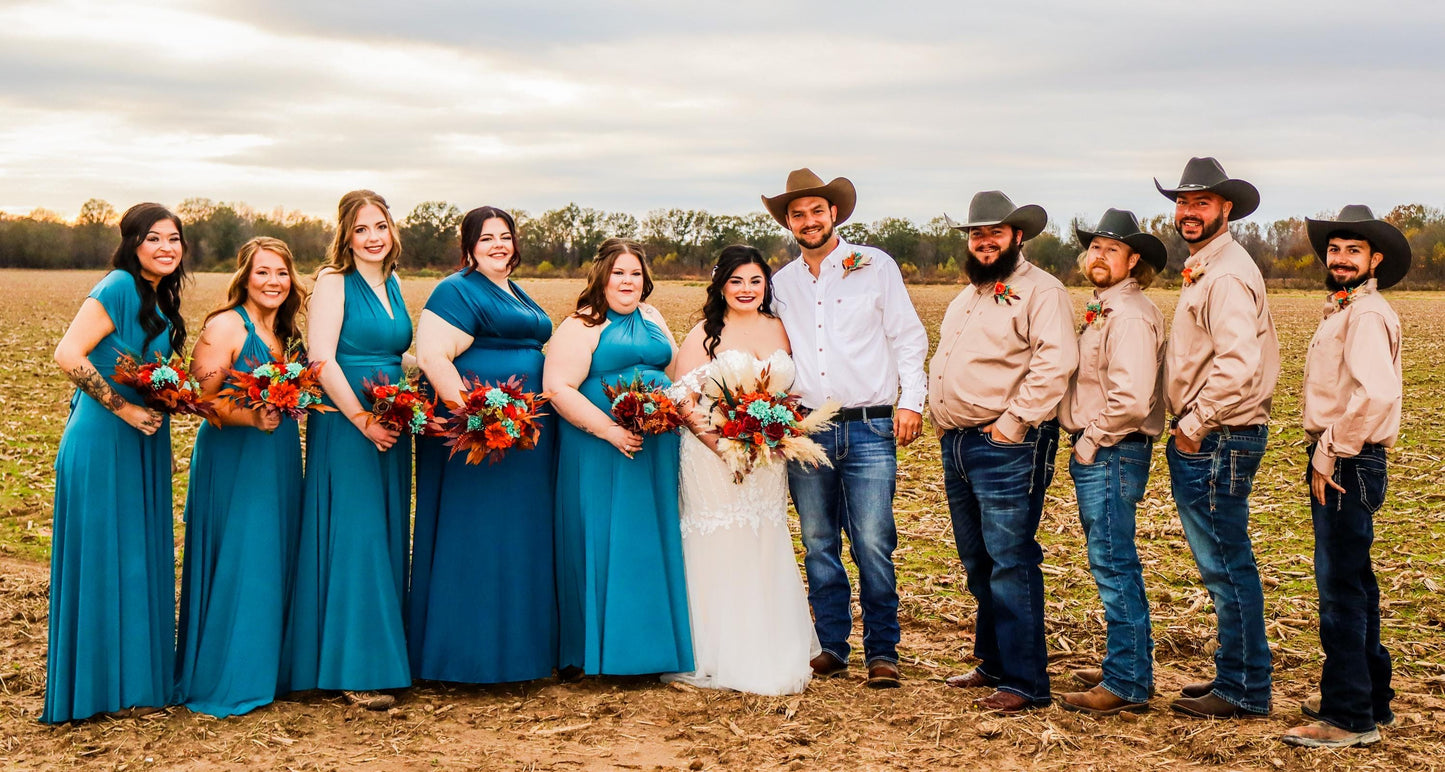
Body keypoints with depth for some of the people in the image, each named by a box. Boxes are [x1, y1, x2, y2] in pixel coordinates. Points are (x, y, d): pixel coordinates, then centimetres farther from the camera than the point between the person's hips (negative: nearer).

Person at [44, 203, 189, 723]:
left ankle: (139, 674, 24)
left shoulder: (160, 298, 12)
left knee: (142, 556, 13)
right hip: (103, 443, -9)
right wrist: (124, 408, -20)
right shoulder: (119, 286, -14)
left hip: (142, 442, 9)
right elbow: (68, 355, -23)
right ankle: (110, 686, 9)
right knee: (106, 557, -1)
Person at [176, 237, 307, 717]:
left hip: (279, 458, 8)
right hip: (232, 458, -8)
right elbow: (202, 398, -15)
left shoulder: (283, 332, 14)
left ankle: (266, 669, 22)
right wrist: (251, 417, -27)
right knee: (235, 564, -6)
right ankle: (223, 682, 4)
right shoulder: (225, 326, -9)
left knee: (274, 560, 11)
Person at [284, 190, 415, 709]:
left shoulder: (393, 283, 13)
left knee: (388, 539, 11)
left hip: (391, 427, 7)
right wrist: (363, 420, -16)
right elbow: (321, 359, -15)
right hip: (345, 427, -7)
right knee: (353, 539, -5)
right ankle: (356, 671, 1)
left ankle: (386, 654, 21)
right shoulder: (333, 281, -7)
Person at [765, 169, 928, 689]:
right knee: (819, 545, 7)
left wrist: (910, 401, -6)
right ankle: (831, 647, 17)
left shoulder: (874, 266, 4)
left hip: (869, 429, -3)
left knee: (873, 545, -7)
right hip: (805, 430, 4)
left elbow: (908, 337, 4)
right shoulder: (783, 283, 13)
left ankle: (882, 652, 3)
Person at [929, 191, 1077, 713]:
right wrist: (941, 419, 13)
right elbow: (943, 366, 28)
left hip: (1007, 449, -9)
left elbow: (1055, 365, -19)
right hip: (957, 445, 9)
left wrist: (1012, 424, -19)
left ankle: (1024, 681, -3)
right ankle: (993, 663, 26)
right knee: (978, 566, 15)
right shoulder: (966, 298, 21)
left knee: (1011, 564, -8)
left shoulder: (1040, 291, -7)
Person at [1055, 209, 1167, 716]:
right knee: (1113, 565, 16)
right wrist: (1084, 442, 13)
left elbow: (1132, 398, -25)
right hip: (1095, 452, 10)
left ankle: (1127, 685, -1)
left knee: (1114, 566, -7)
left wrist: (1090, 441, -15)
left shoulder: (1130, 314, -16)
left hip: (1112, 454, -10)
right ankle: (1128, 667, 27)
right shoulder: (1101, 308, 16)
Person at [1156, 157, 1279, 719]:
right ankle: (1233, 677, 24)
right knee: (1224, 566, 15)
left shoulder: (1226, 274, -15)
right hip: (1203, 440, 10)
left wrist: (1194, 425, -17)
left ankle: (1244, 692, 4)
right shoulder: (1204, 270, 17)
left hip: (1218, 441, -10)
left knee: (1227, 566, -4)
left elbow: (1238, 365, -26)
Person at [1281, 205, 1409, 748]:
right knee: (1351, 583, 17)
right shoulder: (1341, 311, 17)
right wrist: (1326, 454, 13)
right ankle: (1369, 697, 29)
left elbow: (1377, 394, -29)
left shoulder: (1367, 313, -15)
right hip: (1339, 463, 10)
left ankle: (1349, 719, 0)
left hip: (1347, 466, -10)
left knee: (1341, 586, -6)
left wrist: (1330, 456, -21)